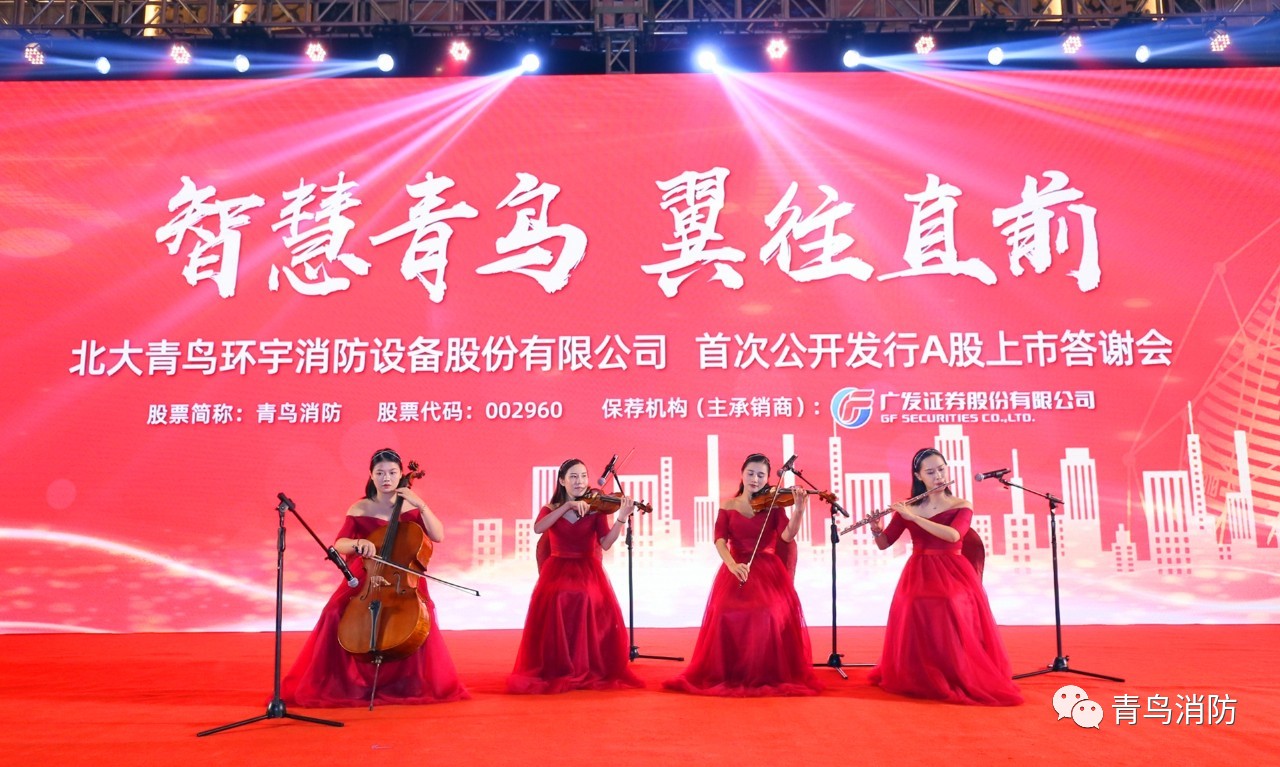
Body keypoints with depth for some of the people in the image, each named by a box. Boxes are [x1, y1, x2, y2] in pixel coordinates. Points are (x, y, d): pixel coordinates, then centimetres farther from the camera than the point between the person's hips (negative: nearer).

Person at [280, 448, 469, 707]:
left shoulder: (412, 508, 4)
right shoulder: (359, 509, 3)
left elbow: (438, 536, -7)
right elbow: (339, 545, -6)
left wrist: (421, 505, -15)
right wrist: (357, 543, -28)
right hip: (364, 580, 1)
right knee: (336, 613, -26)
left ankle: (412, 684, -9)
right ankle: (343, 683, -7)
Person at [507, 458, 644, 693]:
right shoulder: (551, 509, 6)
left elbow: (605, 544, -13)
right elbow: (538, 528, -18)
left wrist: (622, 517, -27)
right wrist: (568, 506, -25)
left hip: (588, 572, 0)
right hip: (557, 573, 0)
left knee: (594, 615, -22)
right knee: (555, 615, -22)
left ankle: (595, 672, -7)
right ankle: (553, 674, -8)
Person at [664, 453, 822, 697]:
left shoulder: (774, 505, 4)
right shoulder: (729, 506, 7)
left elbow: (787, 536, -12)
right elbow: (720, 541, -5)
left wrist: (799, 510, -28)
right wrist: (732, 564, -24)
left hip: (768, 572, -1)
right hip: (735, 571, 1)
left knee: (772, 616, -24)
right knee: (728, 616, -22)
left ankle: (772, 676, -6)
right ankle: (728, 675, -5)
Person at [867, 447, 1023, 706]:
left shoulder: (962, 506, 0)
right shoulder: (907, 508, 6)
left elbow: (953, 535, -21)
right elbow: (884, 544, 5)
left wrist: (913, 517, -23)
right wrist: (876, 528, -18)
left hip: (953, 577, -2)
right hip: (918, 578, 2)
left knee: (955, 631, -19)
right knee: (917, 629, -12)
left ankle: (965, 682, -1)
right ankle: (918, 681, 9)